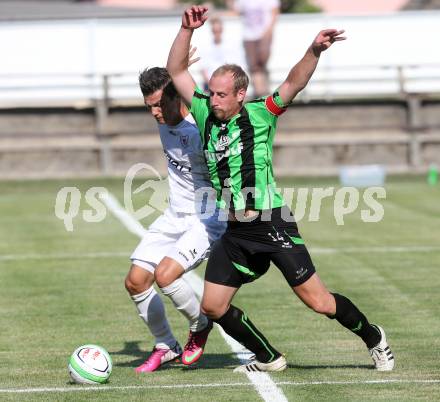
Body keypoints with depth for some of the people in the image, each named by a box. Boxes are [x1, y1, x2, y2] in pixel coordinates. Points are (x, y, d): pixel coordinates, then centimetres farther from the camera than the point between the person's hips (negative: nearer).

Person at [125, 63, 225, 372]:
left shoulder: (202, 131, -23)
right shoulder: (165, 124, 0)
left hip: (207, 221, -8)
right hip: (174, 217, 8)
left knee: (165, 274, -26)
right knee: (135, 282, 1)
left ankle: (200, 325, 2)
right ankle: (165, 347, 21)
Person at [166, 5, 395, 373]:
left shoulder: (259, 115, -4)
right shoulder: (206, 115, 8)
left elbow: (294, 84, -18)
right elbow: (176, 72, 8)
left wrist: (314, 51, -35)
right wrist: (186, 30, -4)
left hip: (272, 225, -6)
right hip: (235, 233, 6)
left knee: (319, 302, -5)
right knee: (213, 307, 2)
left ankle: (374, 339, 19)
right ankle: (269, 359, 19)